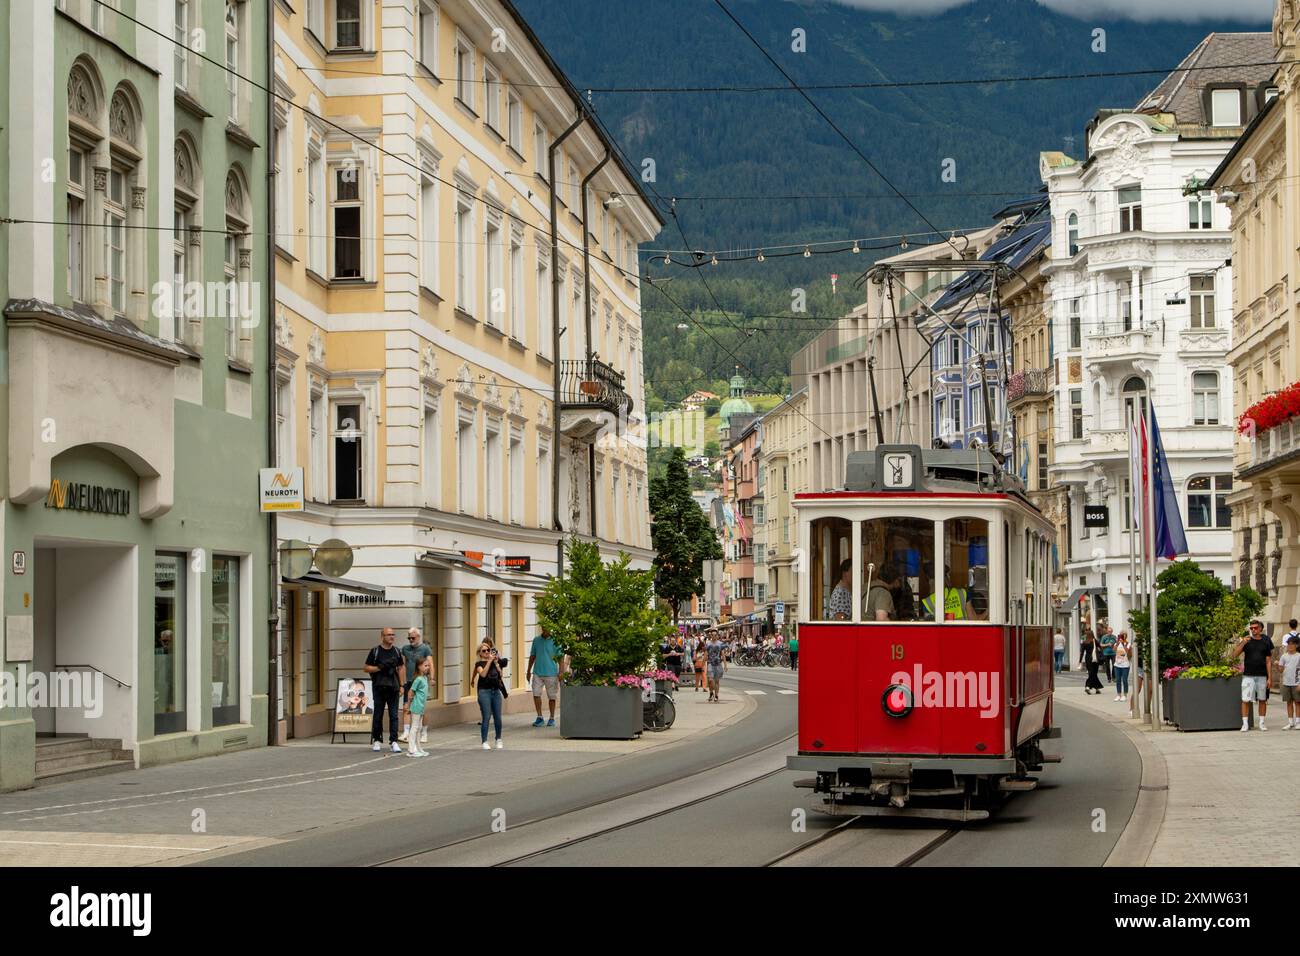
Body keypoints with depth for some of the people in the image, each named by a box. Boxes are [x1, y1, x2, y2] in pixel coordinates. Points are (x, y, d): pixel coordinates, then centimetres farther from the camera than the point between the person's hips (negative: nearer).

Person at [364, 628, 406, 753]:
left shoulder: (396, 651, 11)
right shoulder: (375, 651, 2)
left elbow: (401, 668, 14)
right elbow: (366, 668, 1)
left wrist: (401, 685, 6)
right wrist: (380, 667, -13)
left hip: (393, 687, 2)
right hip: (379, 686, -2)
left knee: (394, 715, -1)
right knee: (378, 715, 3)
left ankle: (394, 741, -1)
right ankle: (377, 741, 13)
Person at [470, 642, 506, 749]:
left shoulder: (495, 662, 12)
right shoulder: (479, 663, -1)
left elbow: (500, 674, 3)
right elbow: (483, 674, -19)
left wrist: (496, 662, -6)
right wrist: (489, 661, -19)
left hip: (496, 691, 4)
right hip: (484, 692, -4)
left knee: (497, 717, 5)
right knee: (486, 717, -7)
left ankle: (499, 739, 21)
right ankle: (484, 742, -1)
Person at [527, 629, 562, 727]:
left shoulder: (555, 641, -3)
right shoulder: (536, 640, 8)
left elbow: (560, 657, -3)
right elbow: (532, 656, 16)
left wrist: (561, 672, -11)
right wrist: (528, 671, 15)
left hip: (551, 673, -3)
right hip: (537, 672, 3)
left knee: (552, 697, 4)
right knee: (536, 694, -7)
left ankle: (552, 718, 16)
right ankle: (539, 717, 3)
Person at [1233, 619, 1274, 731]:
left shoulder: (1266, 641, 6)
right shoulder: (1247, 640, 4)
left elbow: (1268, 661, 6)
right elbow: (1235, 654, -4)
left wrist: (1269, 678, 1)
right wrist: (1243, 643, -17)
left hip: (1262, 676, 1)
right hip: (1248, 675, -1)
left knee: (1262, 700, 7)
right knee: (1245, 700, -5)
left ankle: (1262, 723, 17)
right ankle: (1245, 723, 0)